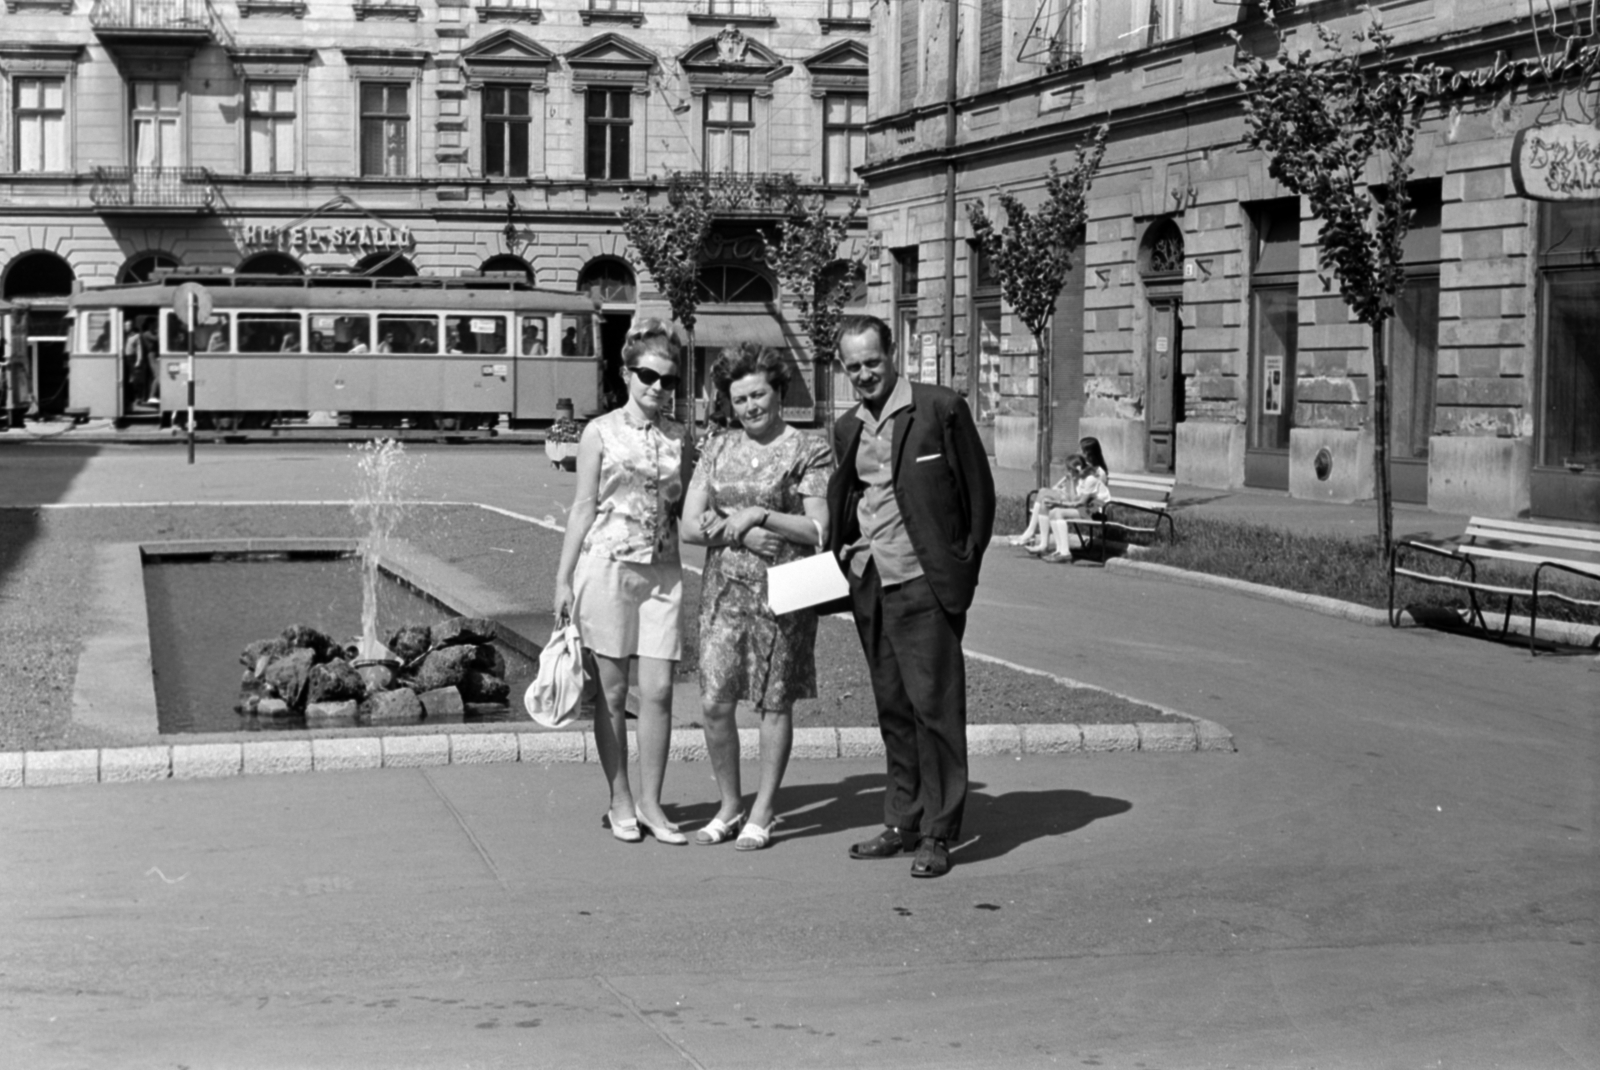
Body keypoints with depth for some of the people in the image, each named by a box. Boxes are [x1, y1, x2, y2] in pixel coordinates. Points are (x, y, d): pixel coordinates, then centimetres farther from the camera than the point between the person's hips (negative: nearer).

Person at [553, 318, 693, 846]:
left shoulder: (680, 438, 10)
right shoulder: (600, 432, 1)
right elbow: (583, 507, 2)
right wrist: (564, 578, -1)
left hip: (662, 571, 3)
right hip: (606, 565, -2)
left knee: (658, 691, -2)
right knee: (612, 692, 3)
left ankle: (650, 803, 8)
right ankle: (620, 801, 15)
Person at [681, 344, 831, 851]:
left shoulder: (808, 452, -1)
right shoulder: (719, 449, 11)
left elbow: (819, 531, -8)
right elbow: (690, 525, 6)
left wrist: (759, 515, -12)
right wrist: (739, 533, -10)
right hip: (724, 590, 4)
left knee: (774, 703, 4)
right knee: (714, 704, -1)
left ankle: (762, 815, 16)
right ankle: (729, 807, 17)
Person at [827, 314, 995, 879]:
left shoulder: (941, 408, -5)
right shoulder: (846, 428, 13)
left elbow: (979, 492, -2)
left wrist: (963, 568, -5)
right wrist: (840, 557, 8)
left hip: (924, 583, -6)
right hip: (867, 583, 6)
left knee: (935, 705, -5)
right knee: (892, 709, 11)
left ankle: (937, 833, 1)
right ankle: (902, 822, 20)